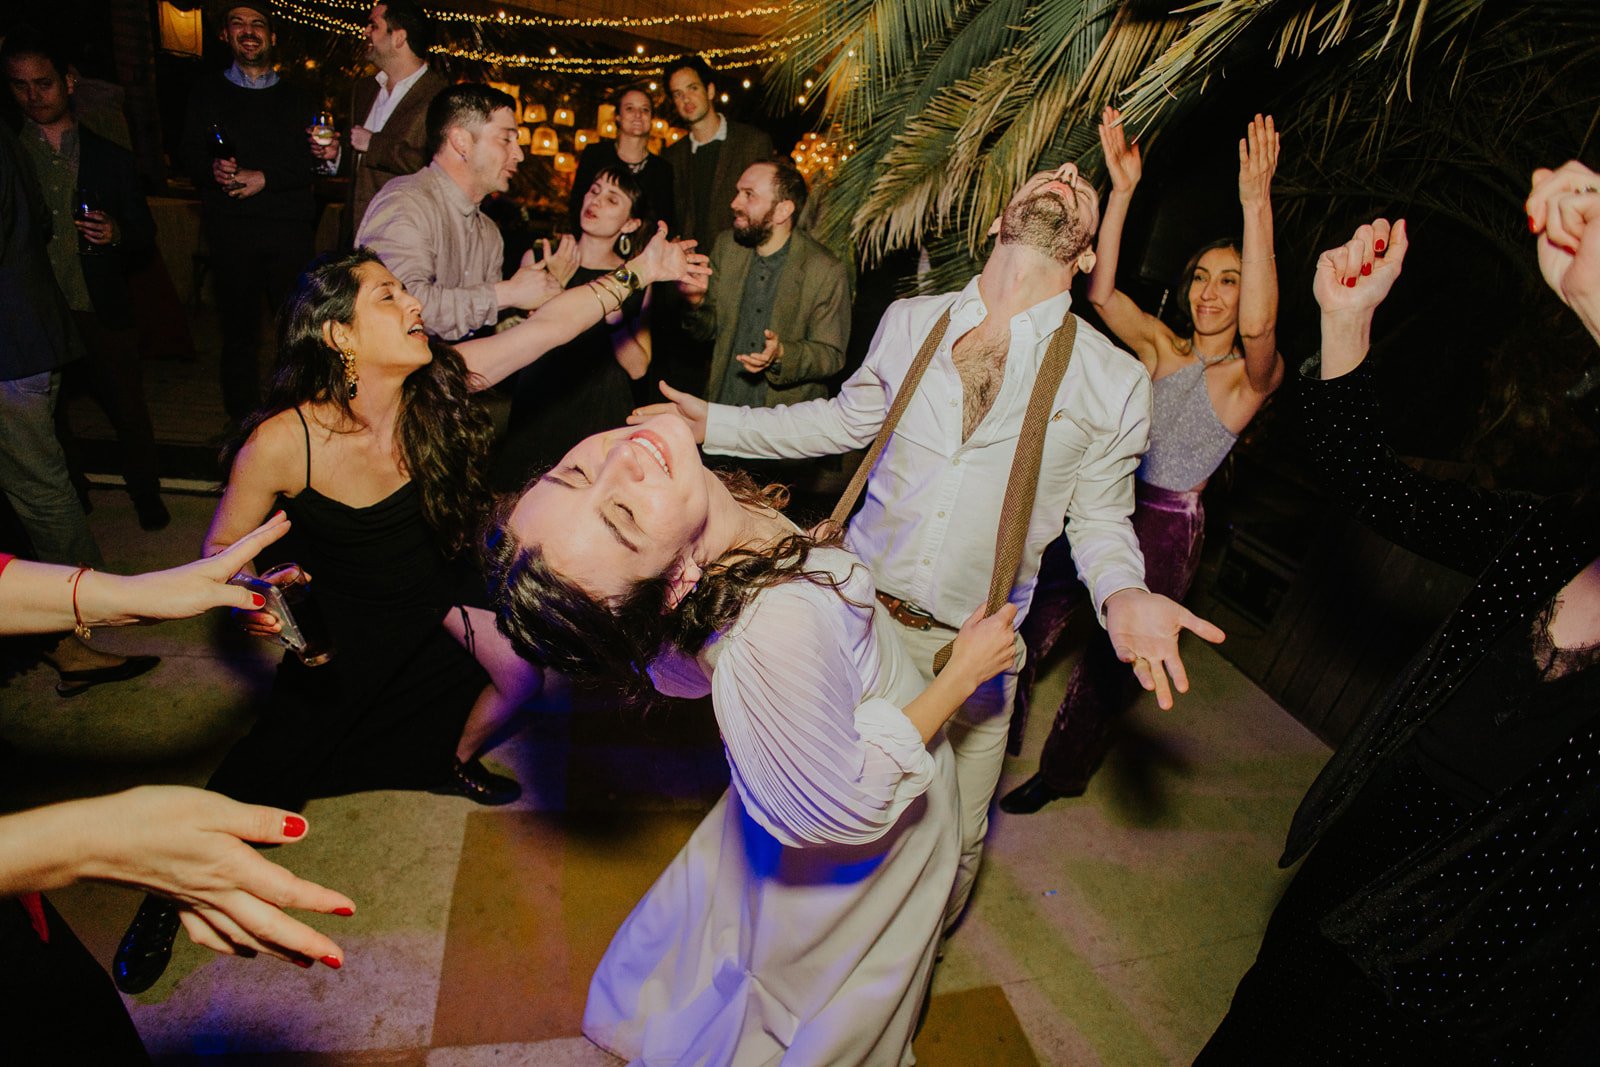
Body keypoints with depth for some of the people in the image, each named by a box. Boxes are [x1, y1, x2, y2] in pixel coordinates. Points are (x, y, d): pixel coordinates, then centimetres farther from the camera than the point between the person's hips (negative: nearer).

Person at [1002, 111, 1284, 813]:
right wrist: (1122, 191, -24)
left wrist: (1256, 205, -40)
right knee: (1033, 626, 9)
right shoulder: (1161, 347, 2)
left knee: (1107, 661, 10)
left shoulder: (1253, 377, -9)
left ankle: (1061, 774, 34)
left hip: (1166, 530, -4)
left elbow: (1258, 326, -33)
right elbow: (1102, 291, -13)